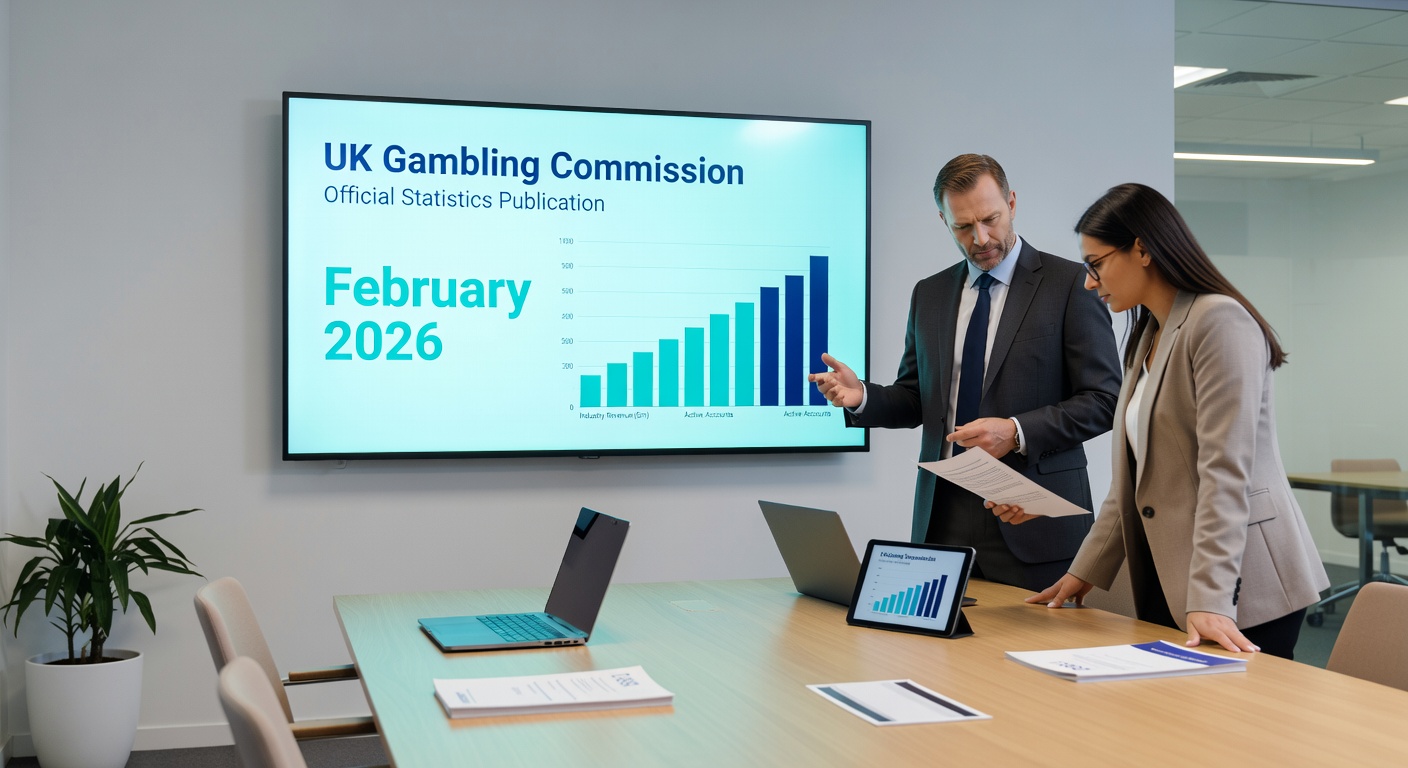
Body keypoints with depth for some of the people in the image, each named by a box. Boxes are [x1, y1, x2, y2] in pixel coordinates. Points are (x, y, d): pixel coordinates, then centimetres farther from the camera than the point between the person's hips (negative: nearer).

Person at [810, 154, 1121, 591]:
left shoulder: (1069, 284, -3)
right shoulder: (929, 294, 13)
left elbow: (1104, 398, -6)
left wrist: (1017, 432, -18)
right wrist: (862, 398, -3)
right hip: (944, 517, 4)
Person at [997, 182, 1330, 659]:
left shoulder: (1220, 322, -12)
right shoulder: (1146, 338, 17)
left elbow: (1225, 473, -21)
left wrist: (1208, 598, -26)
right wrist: (1085, 571, 12)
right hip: (1166, 583, 8)